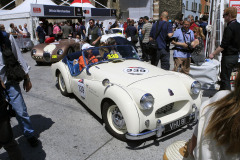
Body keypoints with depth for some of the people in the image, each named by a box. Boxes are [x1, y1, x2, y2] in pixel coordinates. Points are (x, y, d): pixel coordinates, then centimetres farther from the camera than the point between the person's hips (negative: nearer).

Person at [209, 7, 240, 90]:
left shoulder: (229, 28, -18)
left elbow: (223, 46, -21)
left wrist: (213, 54, -16)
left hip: (228, 57, -9)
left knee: (225, 79, 0)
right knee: (224, 76, 21)